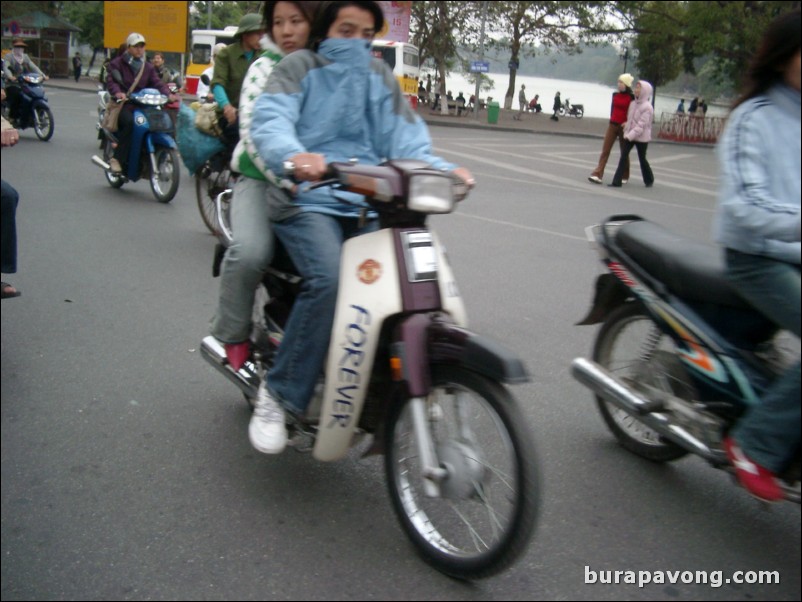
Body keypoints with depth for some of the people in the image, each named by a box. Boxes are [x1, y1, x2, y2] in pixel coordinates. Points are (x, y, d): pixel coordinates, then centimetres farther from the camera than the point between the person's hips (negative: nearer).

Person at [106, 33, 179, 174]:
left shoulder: (148, 67, 22)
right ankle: (117, 158, -29)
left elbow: (157, 82, 8)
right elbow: (110, 80, -7)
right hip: (122, 105, -4)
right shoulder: (117, 63, 7)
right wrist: (117, 92, -31)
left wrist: (168, 94, -14)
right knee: (130, 122, -37)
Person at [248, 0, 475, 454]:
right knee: (328, 279, -31)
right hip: (307, 200, -4)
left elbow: (407, 141, 9)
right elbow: (270, 121, -11)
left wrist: (444, 169, -13)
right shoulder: (300, 67, 10)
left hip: (367, 206, 4)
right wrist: (294, 155, -34)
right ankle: (280, 395, -15)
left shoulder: (380, 77, 22)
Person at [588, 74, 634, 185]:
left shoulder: (631, 97, -7)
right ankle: (597, 174, -8)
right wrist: (613, 119, 12)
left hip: (624, 127, -4)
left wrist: (628, 123, -16)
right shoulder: (615, 94, 6)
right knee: (605, 150, -3)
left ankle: (624, 177, 18)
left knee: (624, 152, 7)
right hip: (612, 125, 4)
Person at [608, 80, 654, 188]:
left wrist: (630, 135, -25)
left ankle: (649, 180, 29)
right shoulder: (633, 103, 6)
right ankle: (617, 181, -6)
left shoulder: (647, 107, -16)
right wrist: (627, 132, 6)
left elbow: (641, 125, -21)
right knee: (623, 156, -4)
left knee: (642, 159, 8)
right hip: (629, 135, 6)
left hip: (641, 137, -6)